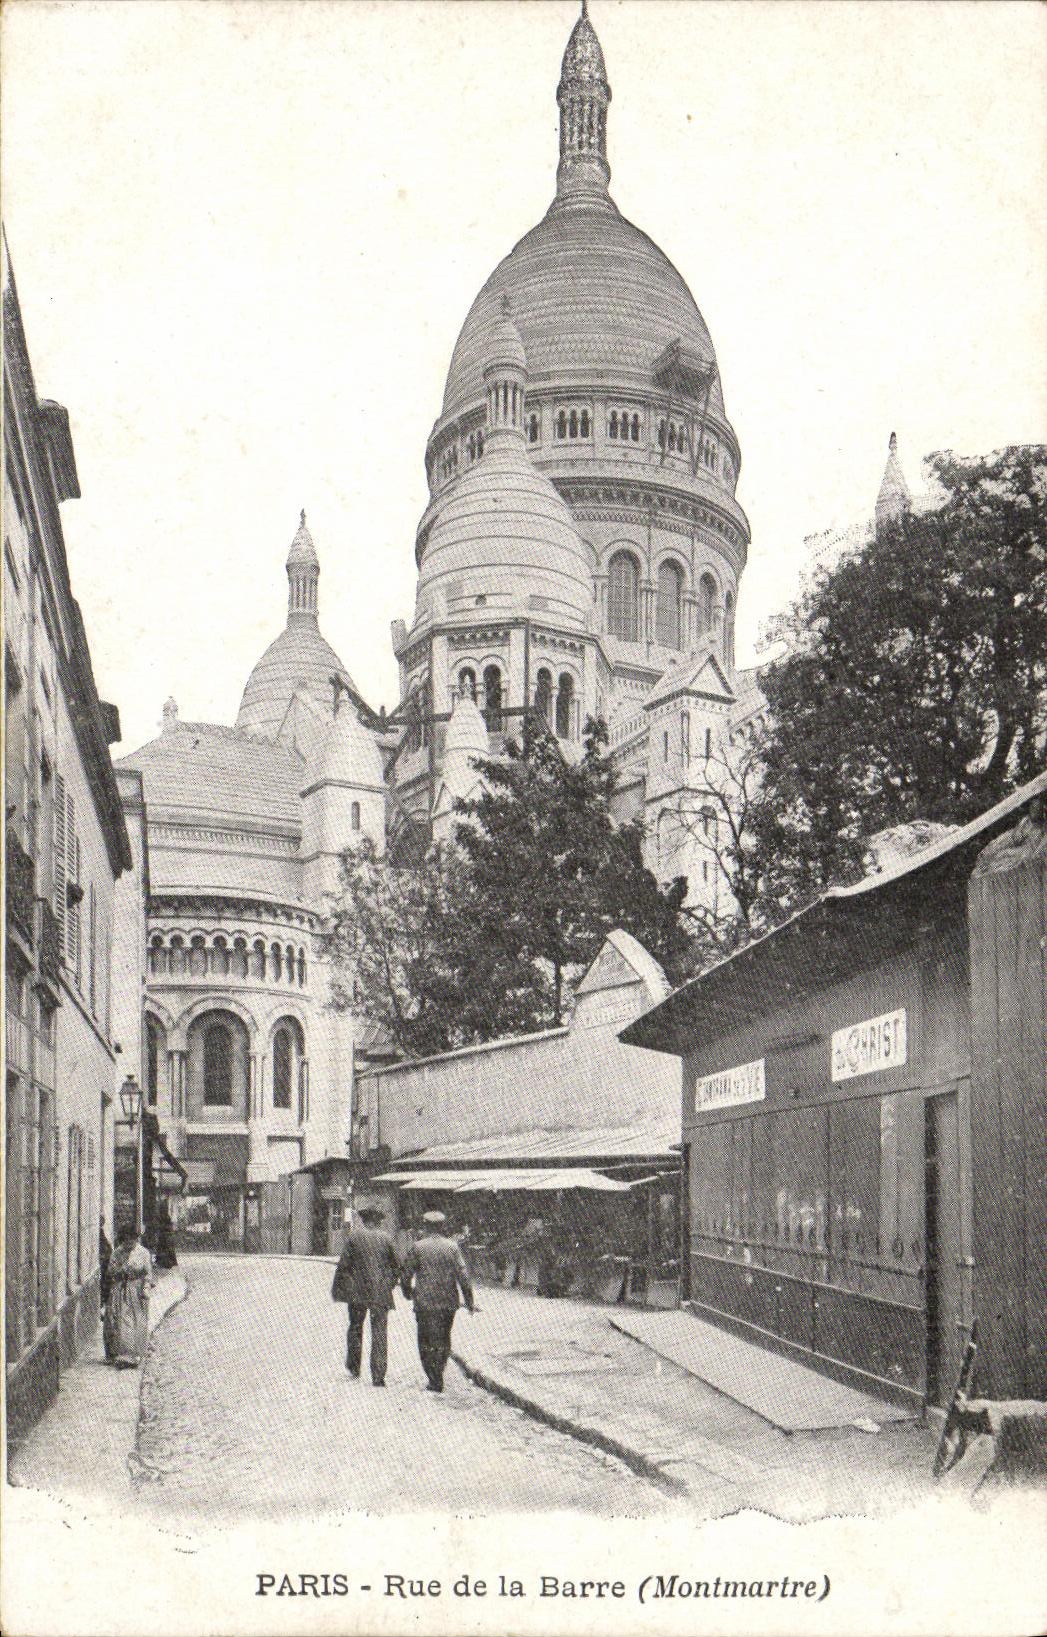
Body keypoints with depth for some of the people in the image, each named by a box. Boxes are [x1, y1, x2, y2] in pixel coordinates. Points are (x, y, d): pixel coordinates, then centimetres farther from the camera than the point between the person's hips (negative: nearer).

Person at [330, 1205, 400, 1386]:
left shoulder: (353, 1236, -3)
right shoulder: (386, 1238, 0)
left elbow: (343, 1264, -3)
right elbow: (397, 1265, 5)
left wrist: (337, 1288, 5)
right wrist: (389, 1284, 19)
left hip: (357, 1291, 0)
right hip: (381, 1292, 0)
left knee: (355, 1328, 19)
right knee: (380, 1332, 2)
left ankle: (354, 1367, 24)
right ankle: (378, 1376, -2)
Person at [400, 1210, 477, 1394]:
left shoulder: (417, 1247, -4)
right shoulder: (452, 1246, 1)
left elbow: (407, 1273, 0)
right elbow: (463, 1275, -3)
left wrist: (407, 1291, 20)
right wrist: (470, 1301, 2)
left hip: (426, 1303, -3)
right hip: (449, 1302, 3)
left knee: (428, 1342, 2)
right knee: (444, 1340, 17)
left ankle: (435, 1381, -4)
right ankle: (438, 1376, 25)